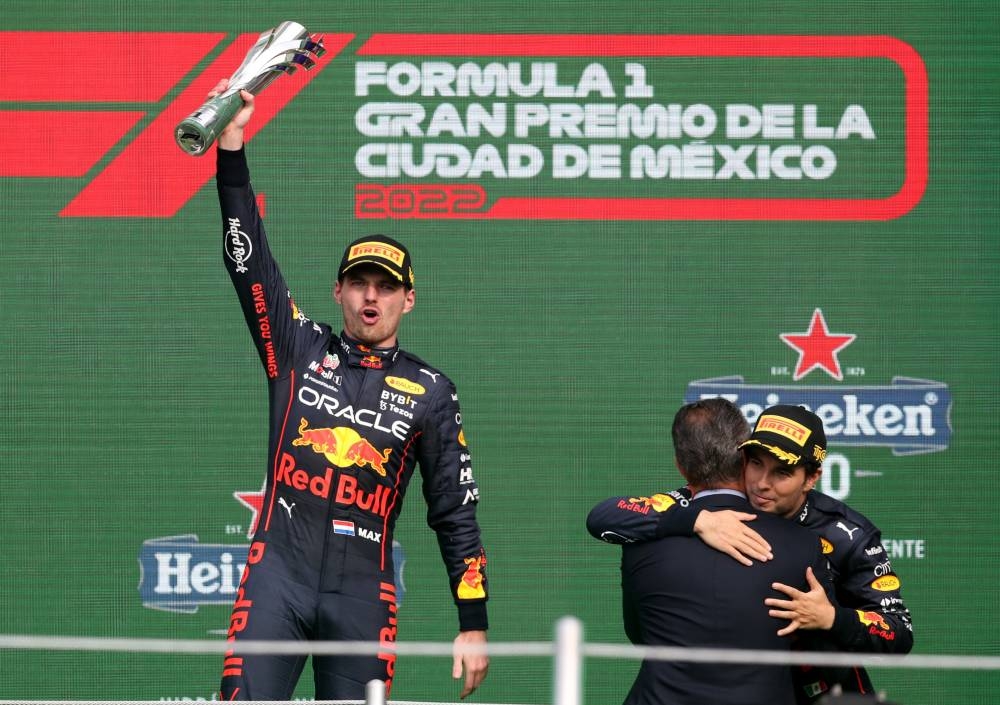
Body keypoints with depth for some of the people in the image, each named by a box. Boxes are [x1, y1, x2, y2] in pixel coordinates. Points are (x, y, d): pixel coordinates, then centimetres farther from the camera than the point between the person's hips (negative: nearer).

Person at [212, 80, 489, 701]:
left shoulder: (429, 392, 9)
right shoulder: (300, 351, 10)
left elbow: (457, 511, 9)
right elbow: (248, 260, 1)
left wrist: (474, 624, 3)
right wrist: (232, 147, -9)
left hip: (364, 592, 0)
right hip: (278, 576, 0)